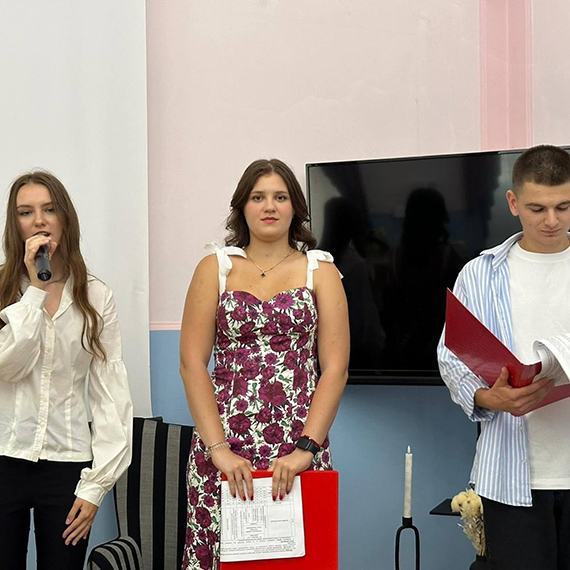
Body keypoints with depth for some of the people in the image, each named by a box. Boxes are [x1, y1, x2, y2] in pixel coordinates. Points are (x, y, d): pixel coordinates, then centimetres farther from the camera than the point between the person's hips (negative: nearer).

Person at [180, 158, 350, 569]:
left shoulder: (320, 270, 8)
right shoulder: (215, 268, 8)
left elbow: (335, 368, 1)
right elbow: (193, 363, 1)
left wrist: (307, 447, -10)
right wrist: (218, 448, -9)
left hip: (299, 445, 0)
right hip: (224, 444, 0)